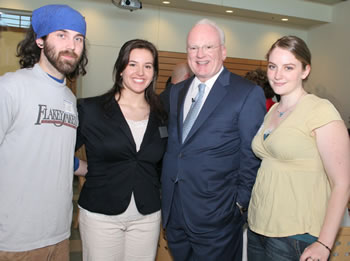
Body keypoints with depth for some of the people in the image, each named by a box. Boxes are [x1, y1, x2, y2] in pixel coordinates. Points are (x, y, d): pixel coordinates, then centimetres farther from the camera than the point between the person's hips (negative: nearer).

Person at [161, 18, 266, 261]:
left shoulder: (248, 93, -9)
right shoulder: (177, 91, 9)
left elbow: (252, 156, -9)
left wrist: (240, 203, -8)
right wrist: (166, 191, 9)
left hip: (215, 214, -5)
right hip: (172, 211, 6)